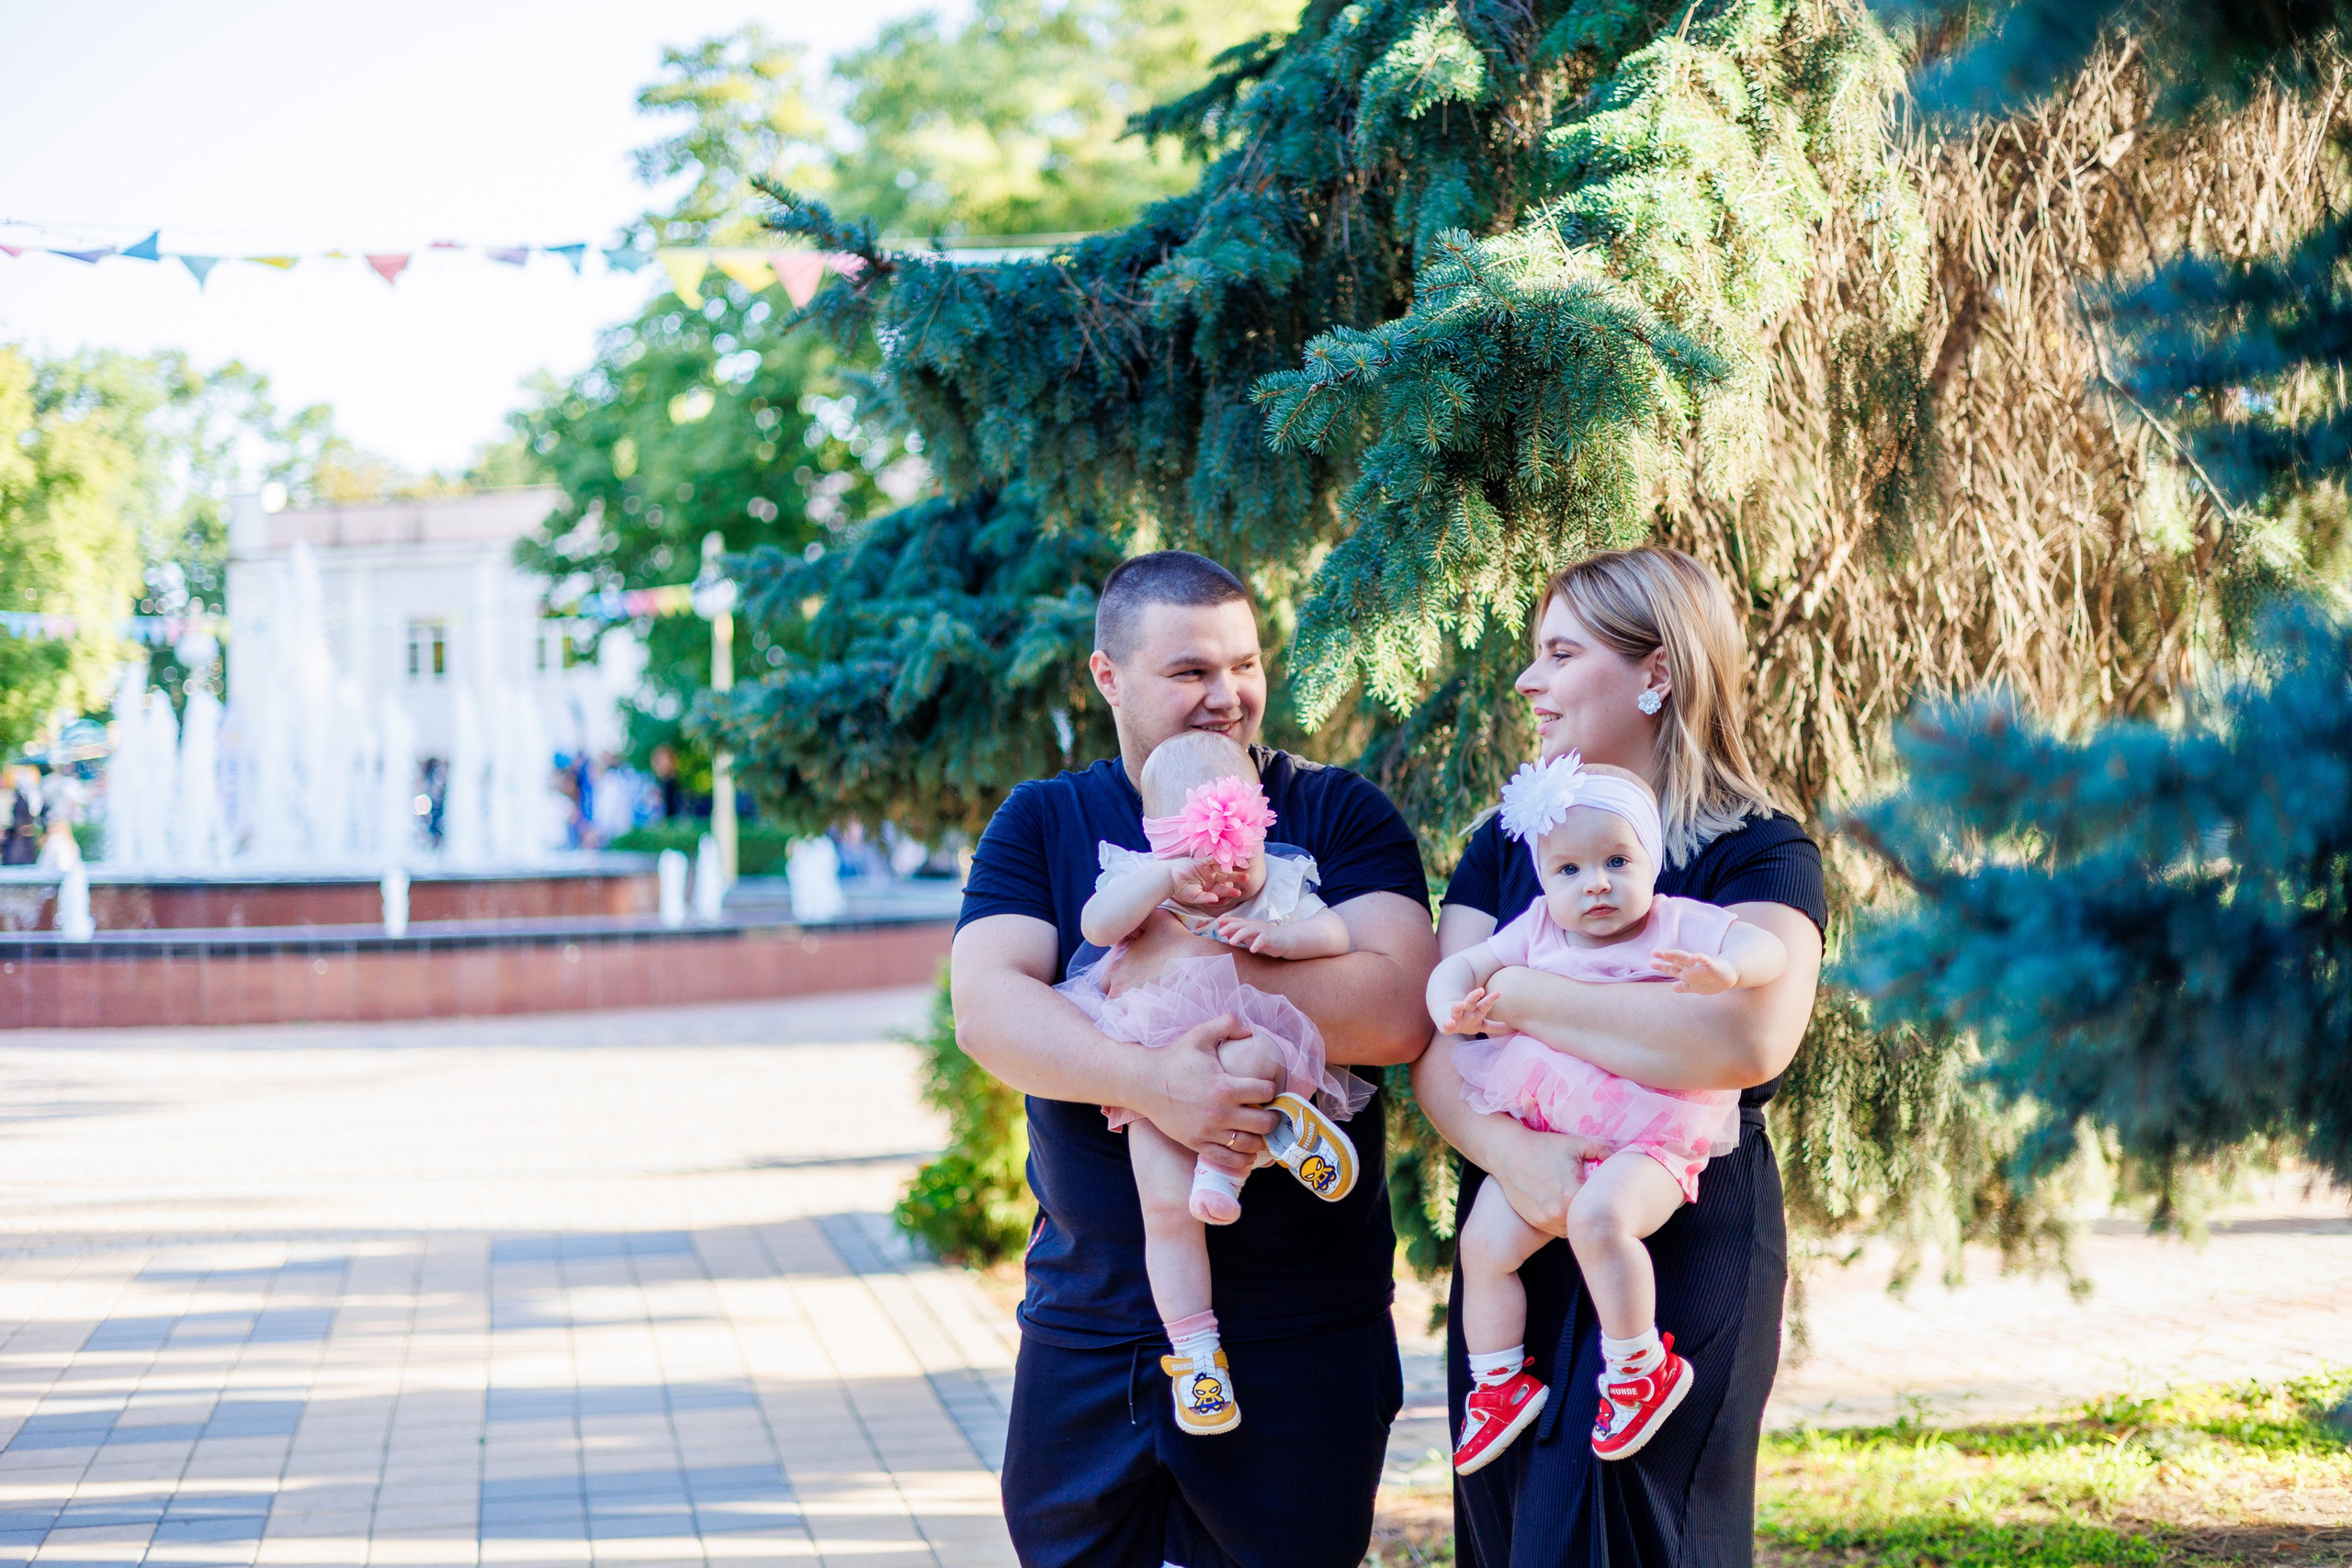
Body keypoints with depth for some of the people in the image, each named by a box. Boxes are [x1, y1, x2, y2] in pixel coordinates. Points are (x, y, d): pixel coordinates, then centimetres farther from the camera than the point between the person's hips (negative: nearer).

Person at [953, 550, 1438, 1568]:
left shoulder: (1337, 815, 2)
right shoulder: (1040, 824, 7)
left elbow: (1398, 1011, -13)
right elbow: (987, 1008, -10)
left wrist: (1187, 960, -15)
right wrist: (1149, 1084, -26)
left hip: (1301, 1329, -1)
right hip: (1090, 1321, 2)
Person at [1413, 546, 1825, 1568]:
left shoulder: (1759, 855, -5)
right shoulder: (1507, 846, 12)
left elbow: (1749, 1039, -26)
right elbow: (1433, 1051, 1)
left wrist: (1513, 995, -17)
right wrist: (1507, 1149, -22)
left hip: (1681, 1262, -5)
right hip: (1511, 1258, 5)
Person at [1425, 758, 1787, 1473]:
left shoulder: (1681, 927, -2)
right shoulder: (1538, 932, 10)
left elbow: (1768, 948, -12)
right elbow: (1461, 965, 13)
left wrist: (1726, 970, -35)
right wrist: (1451, 1007, -11)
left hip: (1648, 1140, -5)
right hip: (1543, 1134, 5)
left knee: (1600, 1217, -33)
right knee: (1484, 1241, -5)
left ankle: (1641, 1368, -15)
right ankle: (1498, 1383, 15)